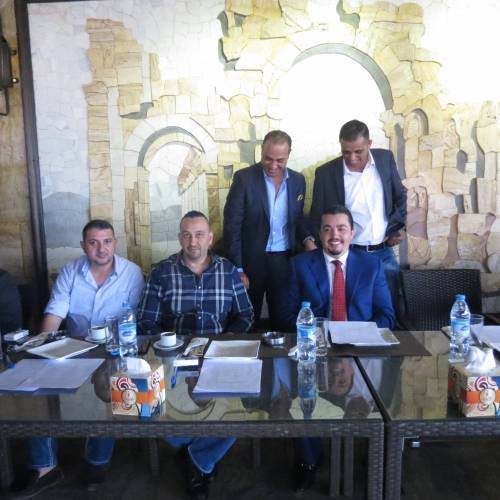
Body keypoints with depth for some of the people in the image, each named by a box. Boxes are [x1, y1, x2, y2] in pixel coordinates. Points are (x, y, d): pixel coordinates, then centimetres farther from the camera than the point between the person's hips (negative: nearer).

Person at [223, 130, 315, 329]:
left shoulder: (298, 180, 3)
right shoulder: (244, 178, -10)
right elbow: (232, 225, -10)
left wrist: (307, 239, -5)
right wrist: (237, 269, -12)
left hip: (285, 260, 3)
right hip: (252, 260, -3)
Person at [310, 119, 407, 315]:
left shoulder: (385, 158, 0)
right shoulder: (326, 173, -9)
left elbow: (400, 196, 14)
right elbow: (317, 219, -2)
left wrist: (396, 228, 3)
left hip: (384, 253, 3)